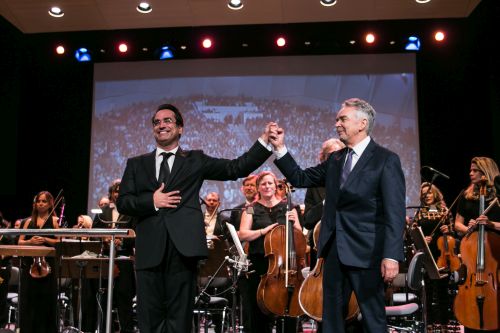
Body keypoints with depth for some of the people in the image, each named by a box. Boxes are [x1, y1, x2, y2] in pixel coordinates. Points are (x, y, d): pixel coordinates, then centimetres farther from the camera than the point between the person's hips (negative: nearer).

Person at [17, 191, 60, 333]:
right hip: (29, 262, 4)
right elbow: (20, 242, 10)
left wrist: (45, 239, -18)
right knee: (28, 299, 3)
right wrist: (30, 241, -9)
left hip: (47, 263, -3)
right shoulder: (29, 221, 15)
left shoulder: (55, 220, 3)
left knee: (46, 299, -2)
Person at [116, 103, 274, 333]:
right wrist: (152, 201, -8)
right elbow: (122, 202, 9)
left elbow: (237, 168, 5)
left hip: (183, 246, -2)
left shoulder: (195, 160, 12)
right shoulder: (136, 164, 17)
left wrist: (264, 140, -3)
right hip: (149, 249, 2)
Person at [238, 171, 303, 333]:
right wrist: (263, 230, -17)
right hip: (259, 264, 0)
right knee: (260, 309, 3)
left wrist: (294, 223, -11)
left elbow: (299, 235, 8)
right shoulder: (252, 208, 6)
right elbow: (242, 234, -6)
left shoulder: (287, 206, 10)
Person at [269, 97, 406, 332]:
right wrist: (280, 148, 4)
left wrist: (391, 255, -22)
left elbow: (394, 213, -13)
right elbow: (301, 178, 13)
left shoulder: (386, 160, -7)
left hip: (365, 251, -6)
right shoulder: (335, 159, 14)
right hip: (334, 249, 7)